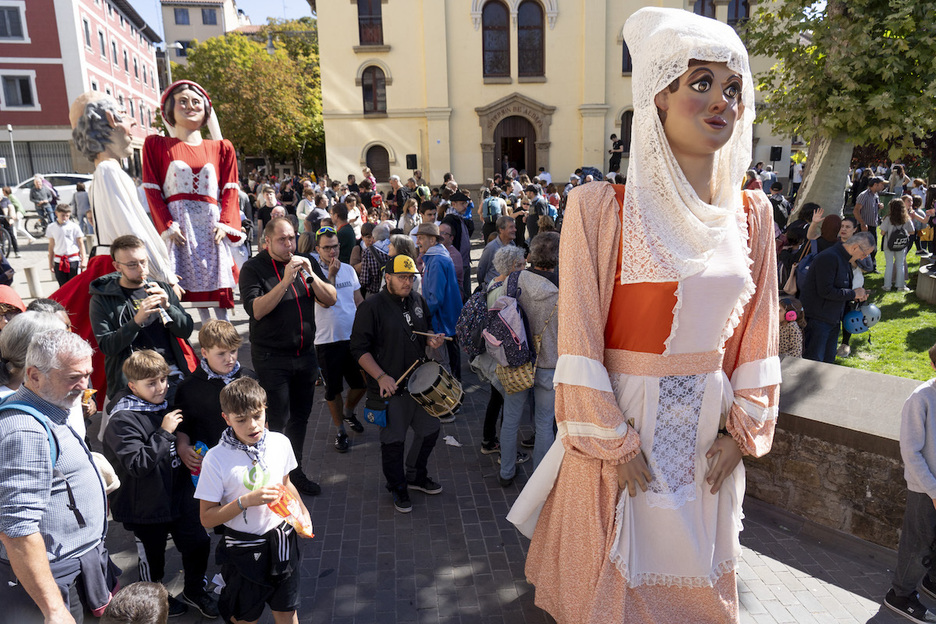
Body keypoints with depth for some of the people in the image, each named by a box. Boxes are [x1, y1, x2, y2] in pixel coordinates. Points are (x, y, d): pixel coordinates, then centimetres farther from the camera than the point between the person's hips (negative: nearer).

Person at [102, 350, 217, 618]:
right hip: (146, 505, -6)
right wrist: (164, 432, -29)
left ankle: (194, 590, 39)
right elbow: (137, 465, -29)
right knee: (153, 555, 15)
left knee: (198, 543, 14)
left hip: (179, 494, 6)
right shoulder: (122, 420, -21)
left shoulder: (165, 406, 3)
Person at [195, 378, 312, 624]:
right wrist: (246, 501, -26)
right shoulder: (216, 459, -19)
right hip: (244, 550, -3)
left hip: (282, 540, 3)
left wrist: (303, 513, 3)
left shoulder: (280, 443, -8)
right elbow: (207, 518, -15)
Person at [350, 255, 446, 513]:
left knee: (430, 429, 17)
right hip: (390, 388, -6)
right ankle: (398, 489, 30)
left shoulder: (418, 301, 6)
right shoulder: (371, 307, -13)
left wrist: (431, 340, -3)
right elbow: (359, 348, -14)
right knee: (393, 441, 7)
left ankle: (417, 476, 41)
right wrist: (381, 376, -24)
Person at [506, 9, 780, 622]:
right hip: (623, 429, -4)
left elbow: (757, 334, 6)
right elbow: (580, 337, -14)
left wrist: (741, 431, 2)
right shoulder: (600, 208, -14)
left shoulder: (752, 213, 2)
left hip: (709, 436, 5)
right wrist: (615, 443, -12)